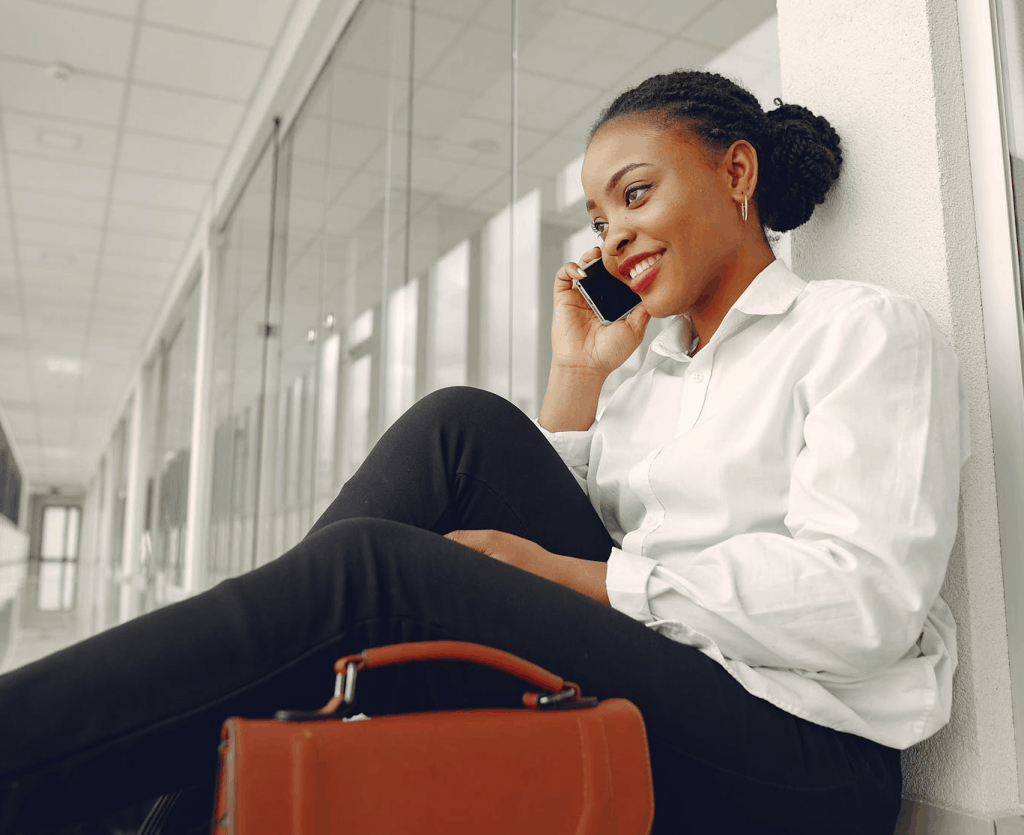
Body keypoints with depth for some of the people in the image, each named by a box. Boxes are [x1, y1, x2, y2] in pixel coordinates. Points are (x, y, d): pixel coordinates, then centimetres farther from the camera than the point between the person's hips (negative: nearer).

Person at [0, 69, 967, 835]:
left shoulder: (865, 328, -1)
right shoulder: (660, 370, 19)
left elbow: (860, 601, -16)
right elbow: (551, 518, 13)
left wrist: (569, 576, -17)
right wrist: (576, 374, 6)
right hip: (650, 689, 6)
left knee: (369, 567, -23)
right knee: (464, 429, -12)